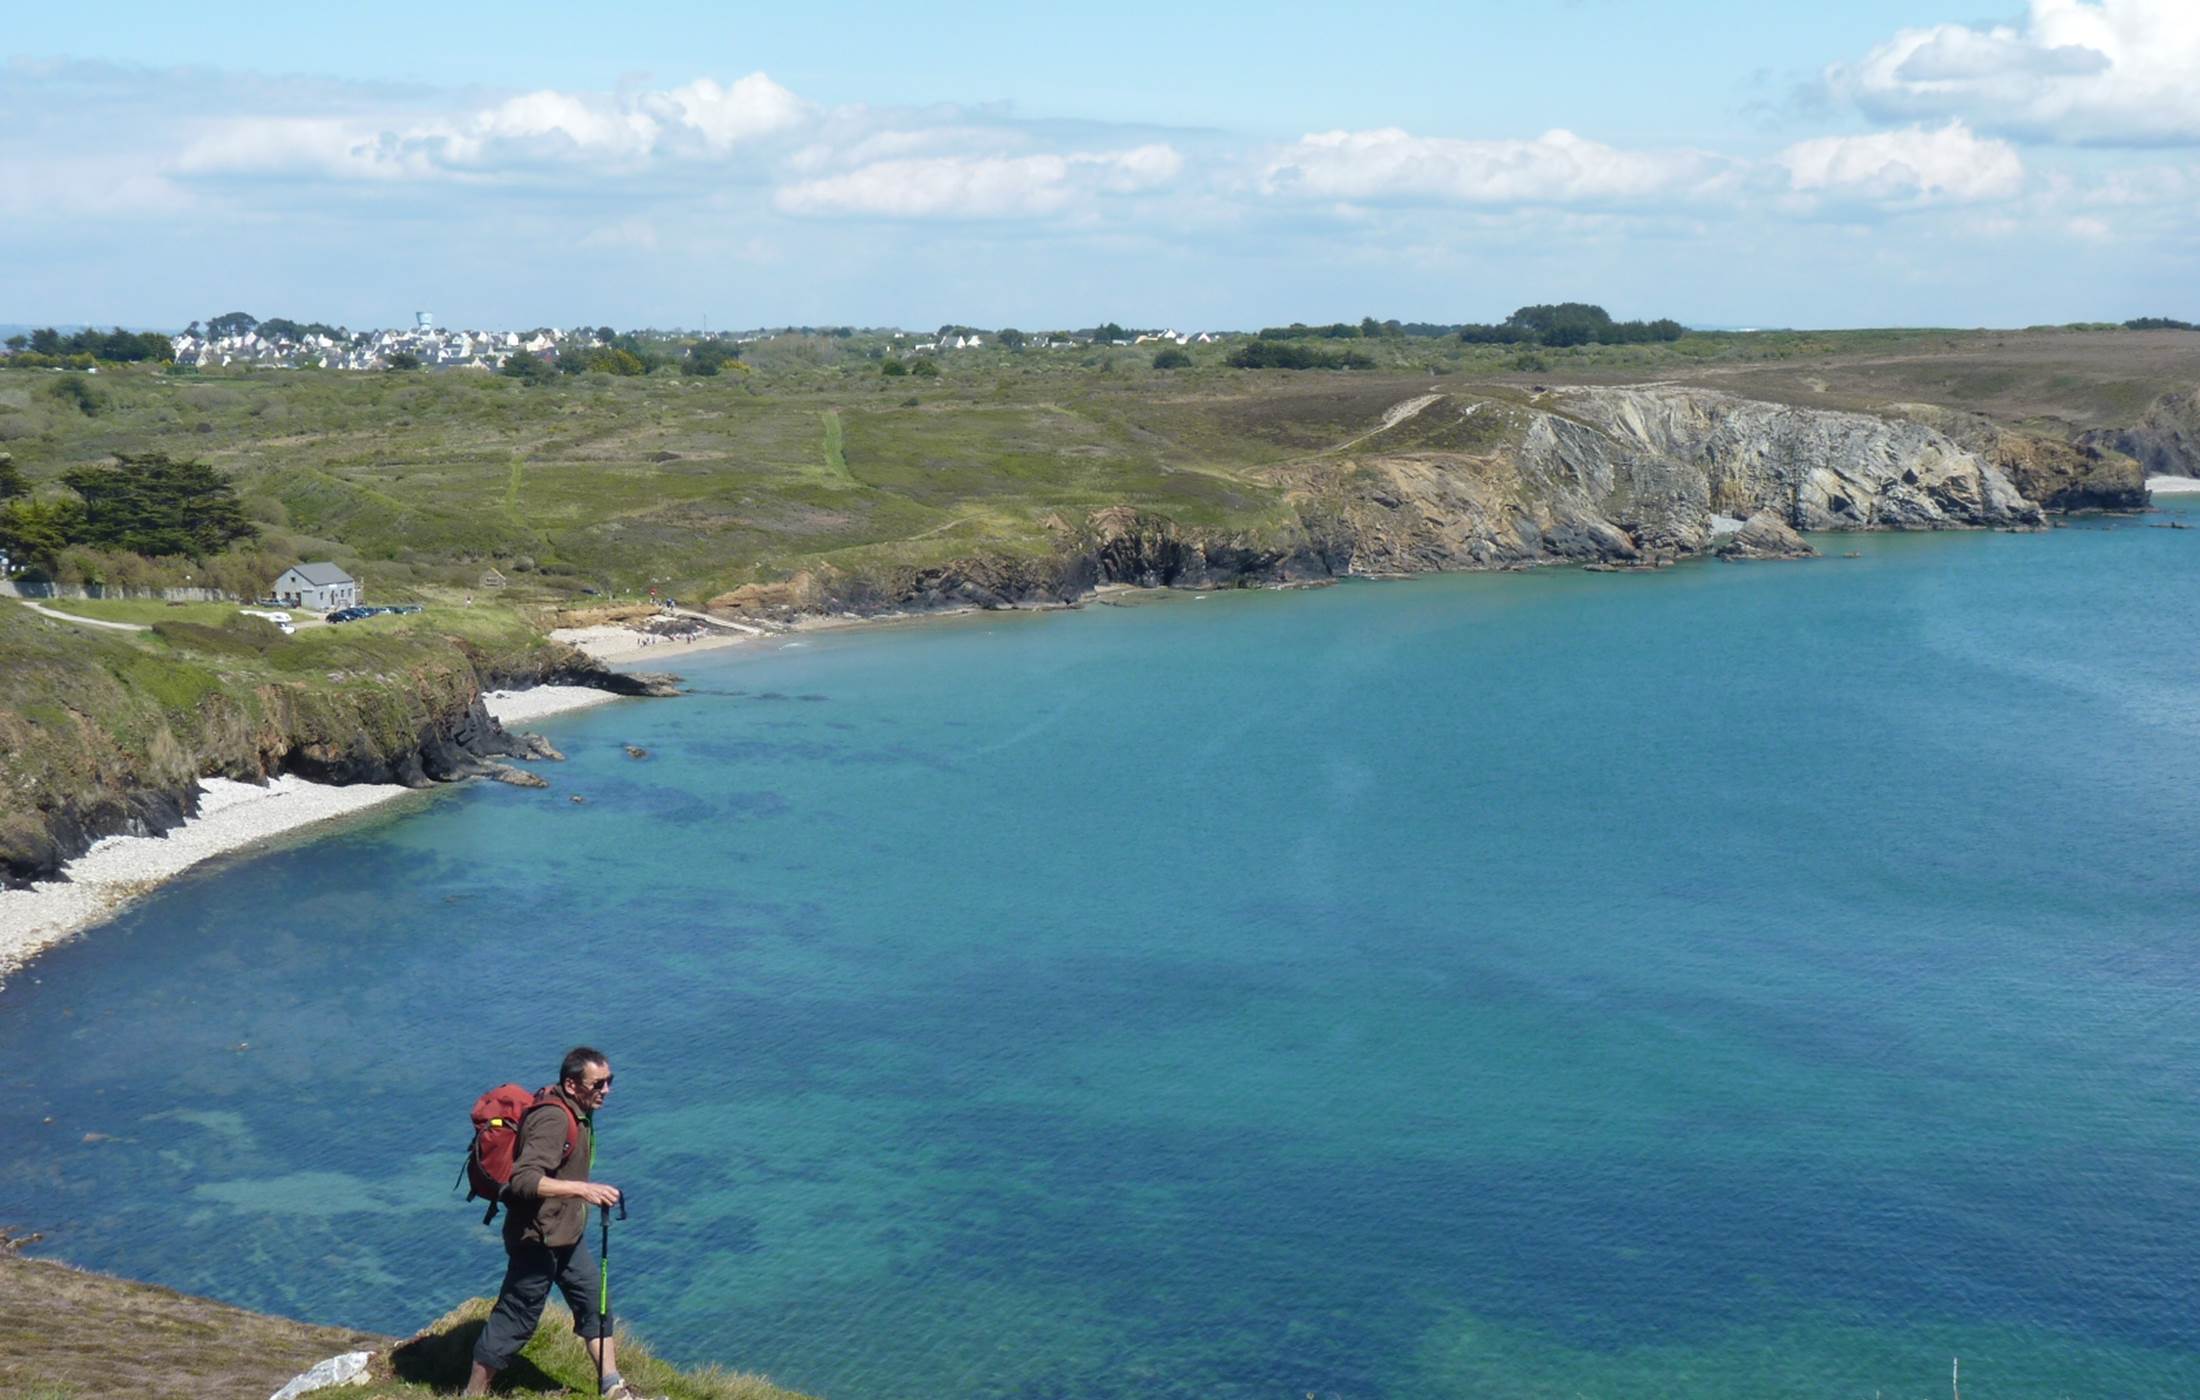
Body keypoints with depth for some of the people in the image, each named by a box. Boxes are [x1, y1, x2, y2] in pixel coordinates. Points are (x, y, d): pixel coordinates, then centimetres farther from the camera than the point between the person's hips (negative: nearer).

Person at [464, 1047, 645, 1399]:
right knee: (516, 1320, 2)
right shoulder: (553, 1119, -27)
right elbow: (524, 1180, -37)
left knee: (593, 1304, 14)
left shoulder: (577, 1112, 4)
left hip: (566, 1233, 10)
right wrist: (582, 1189, -43)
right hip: (537, 1238, -10)